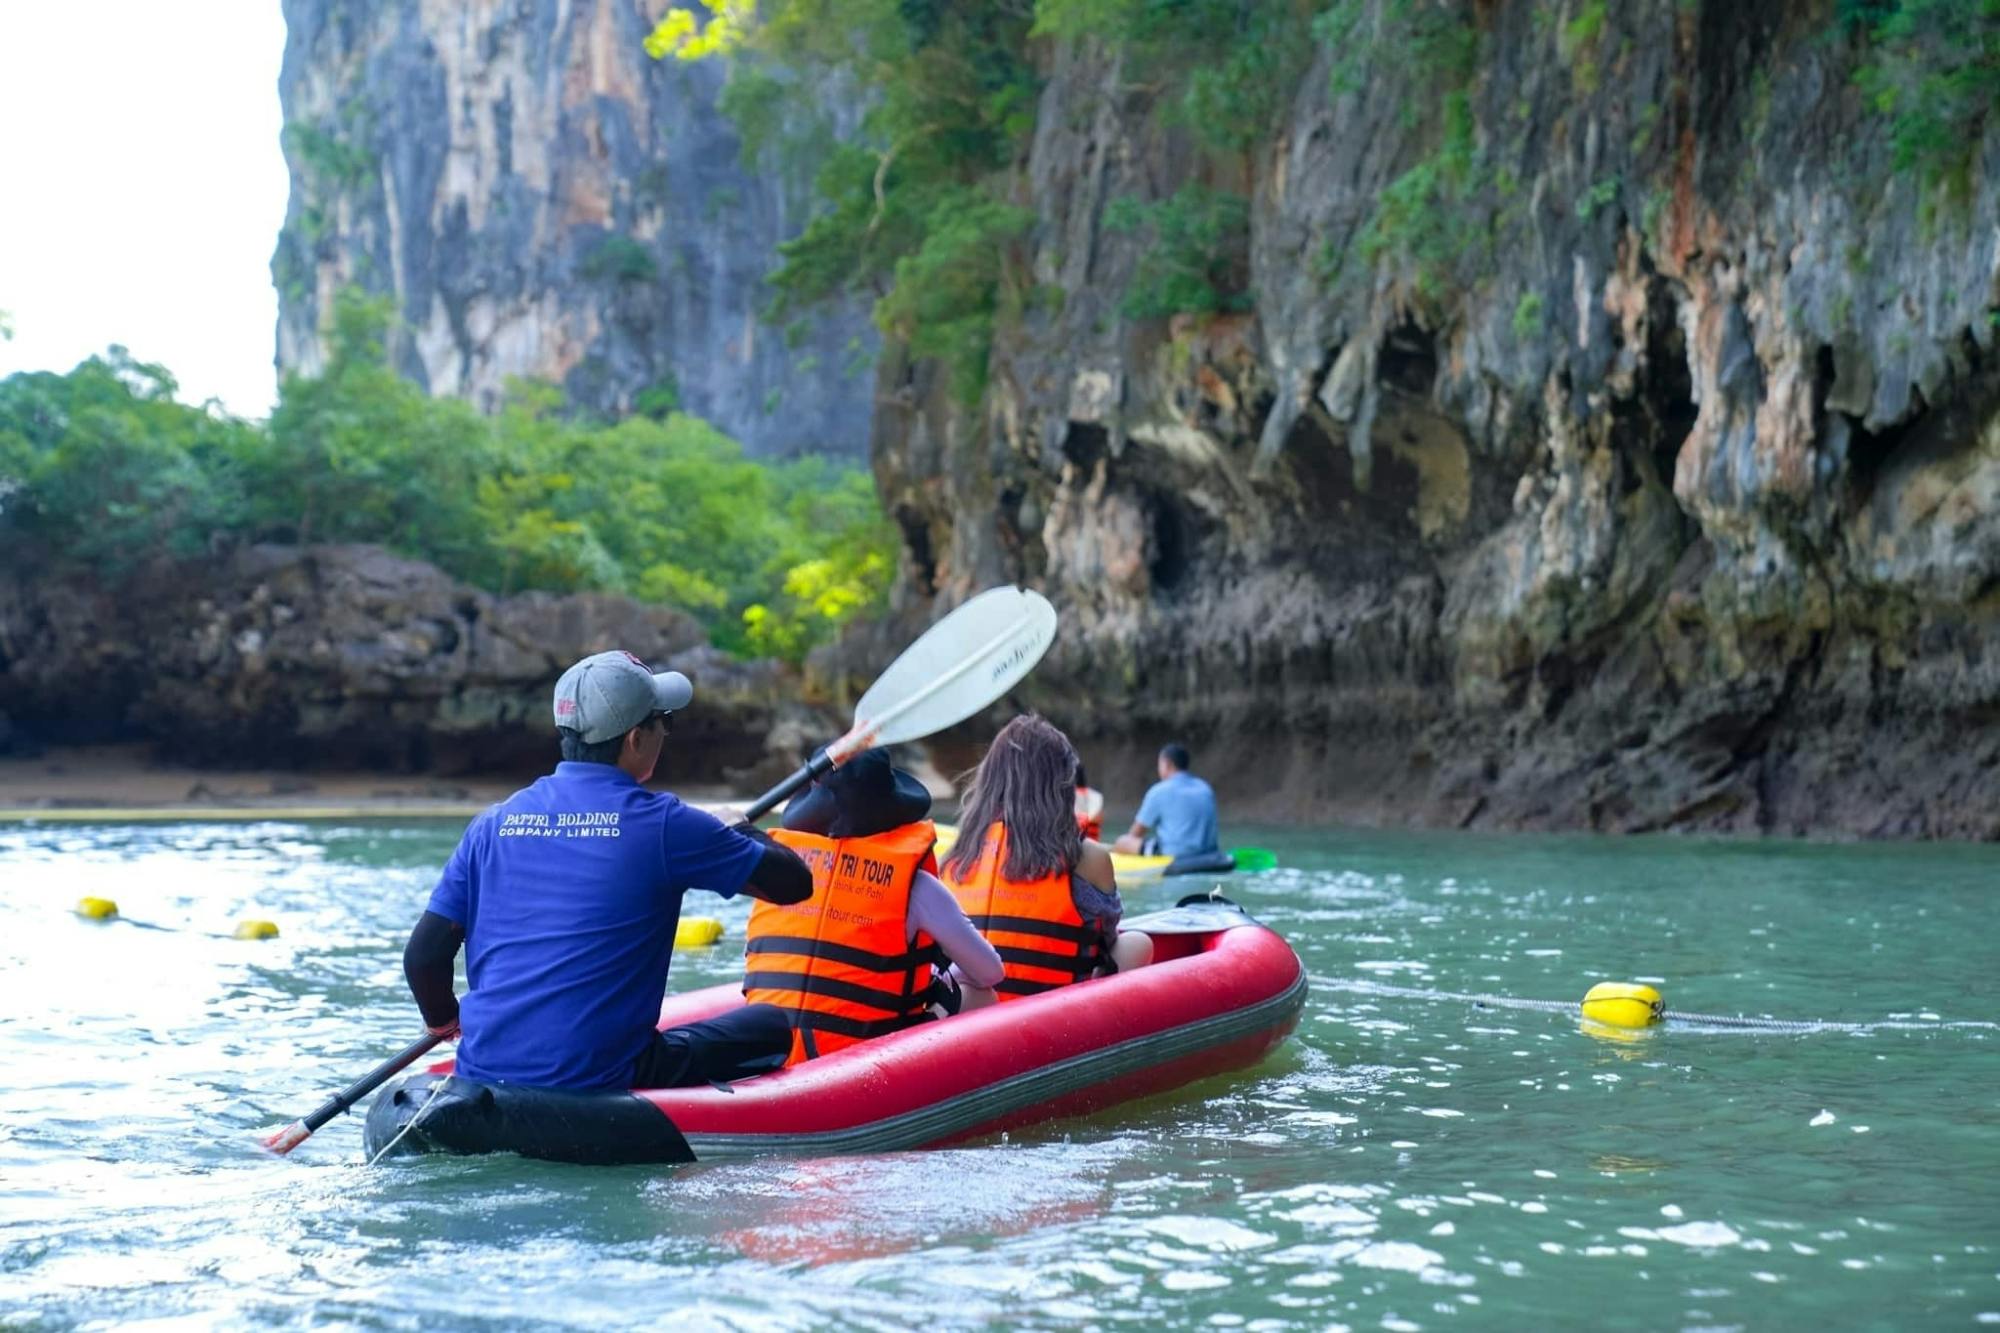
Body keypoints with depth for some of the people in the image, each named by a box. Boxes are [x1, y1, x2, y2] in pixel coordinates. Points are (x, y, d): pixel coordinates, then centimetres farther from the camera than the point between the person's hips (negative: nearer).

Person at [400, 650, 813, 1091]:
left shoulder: (494, 824, 6)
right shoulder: (661, 823, -7)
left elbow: (422, 955, 6)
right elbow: (794, 882, 3)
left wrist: (444, 1021, 27)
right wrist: (743, 832, 24)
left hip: (481, 1078, 6)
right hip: (596, 1084, -6)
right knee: (771, 1027, 13)